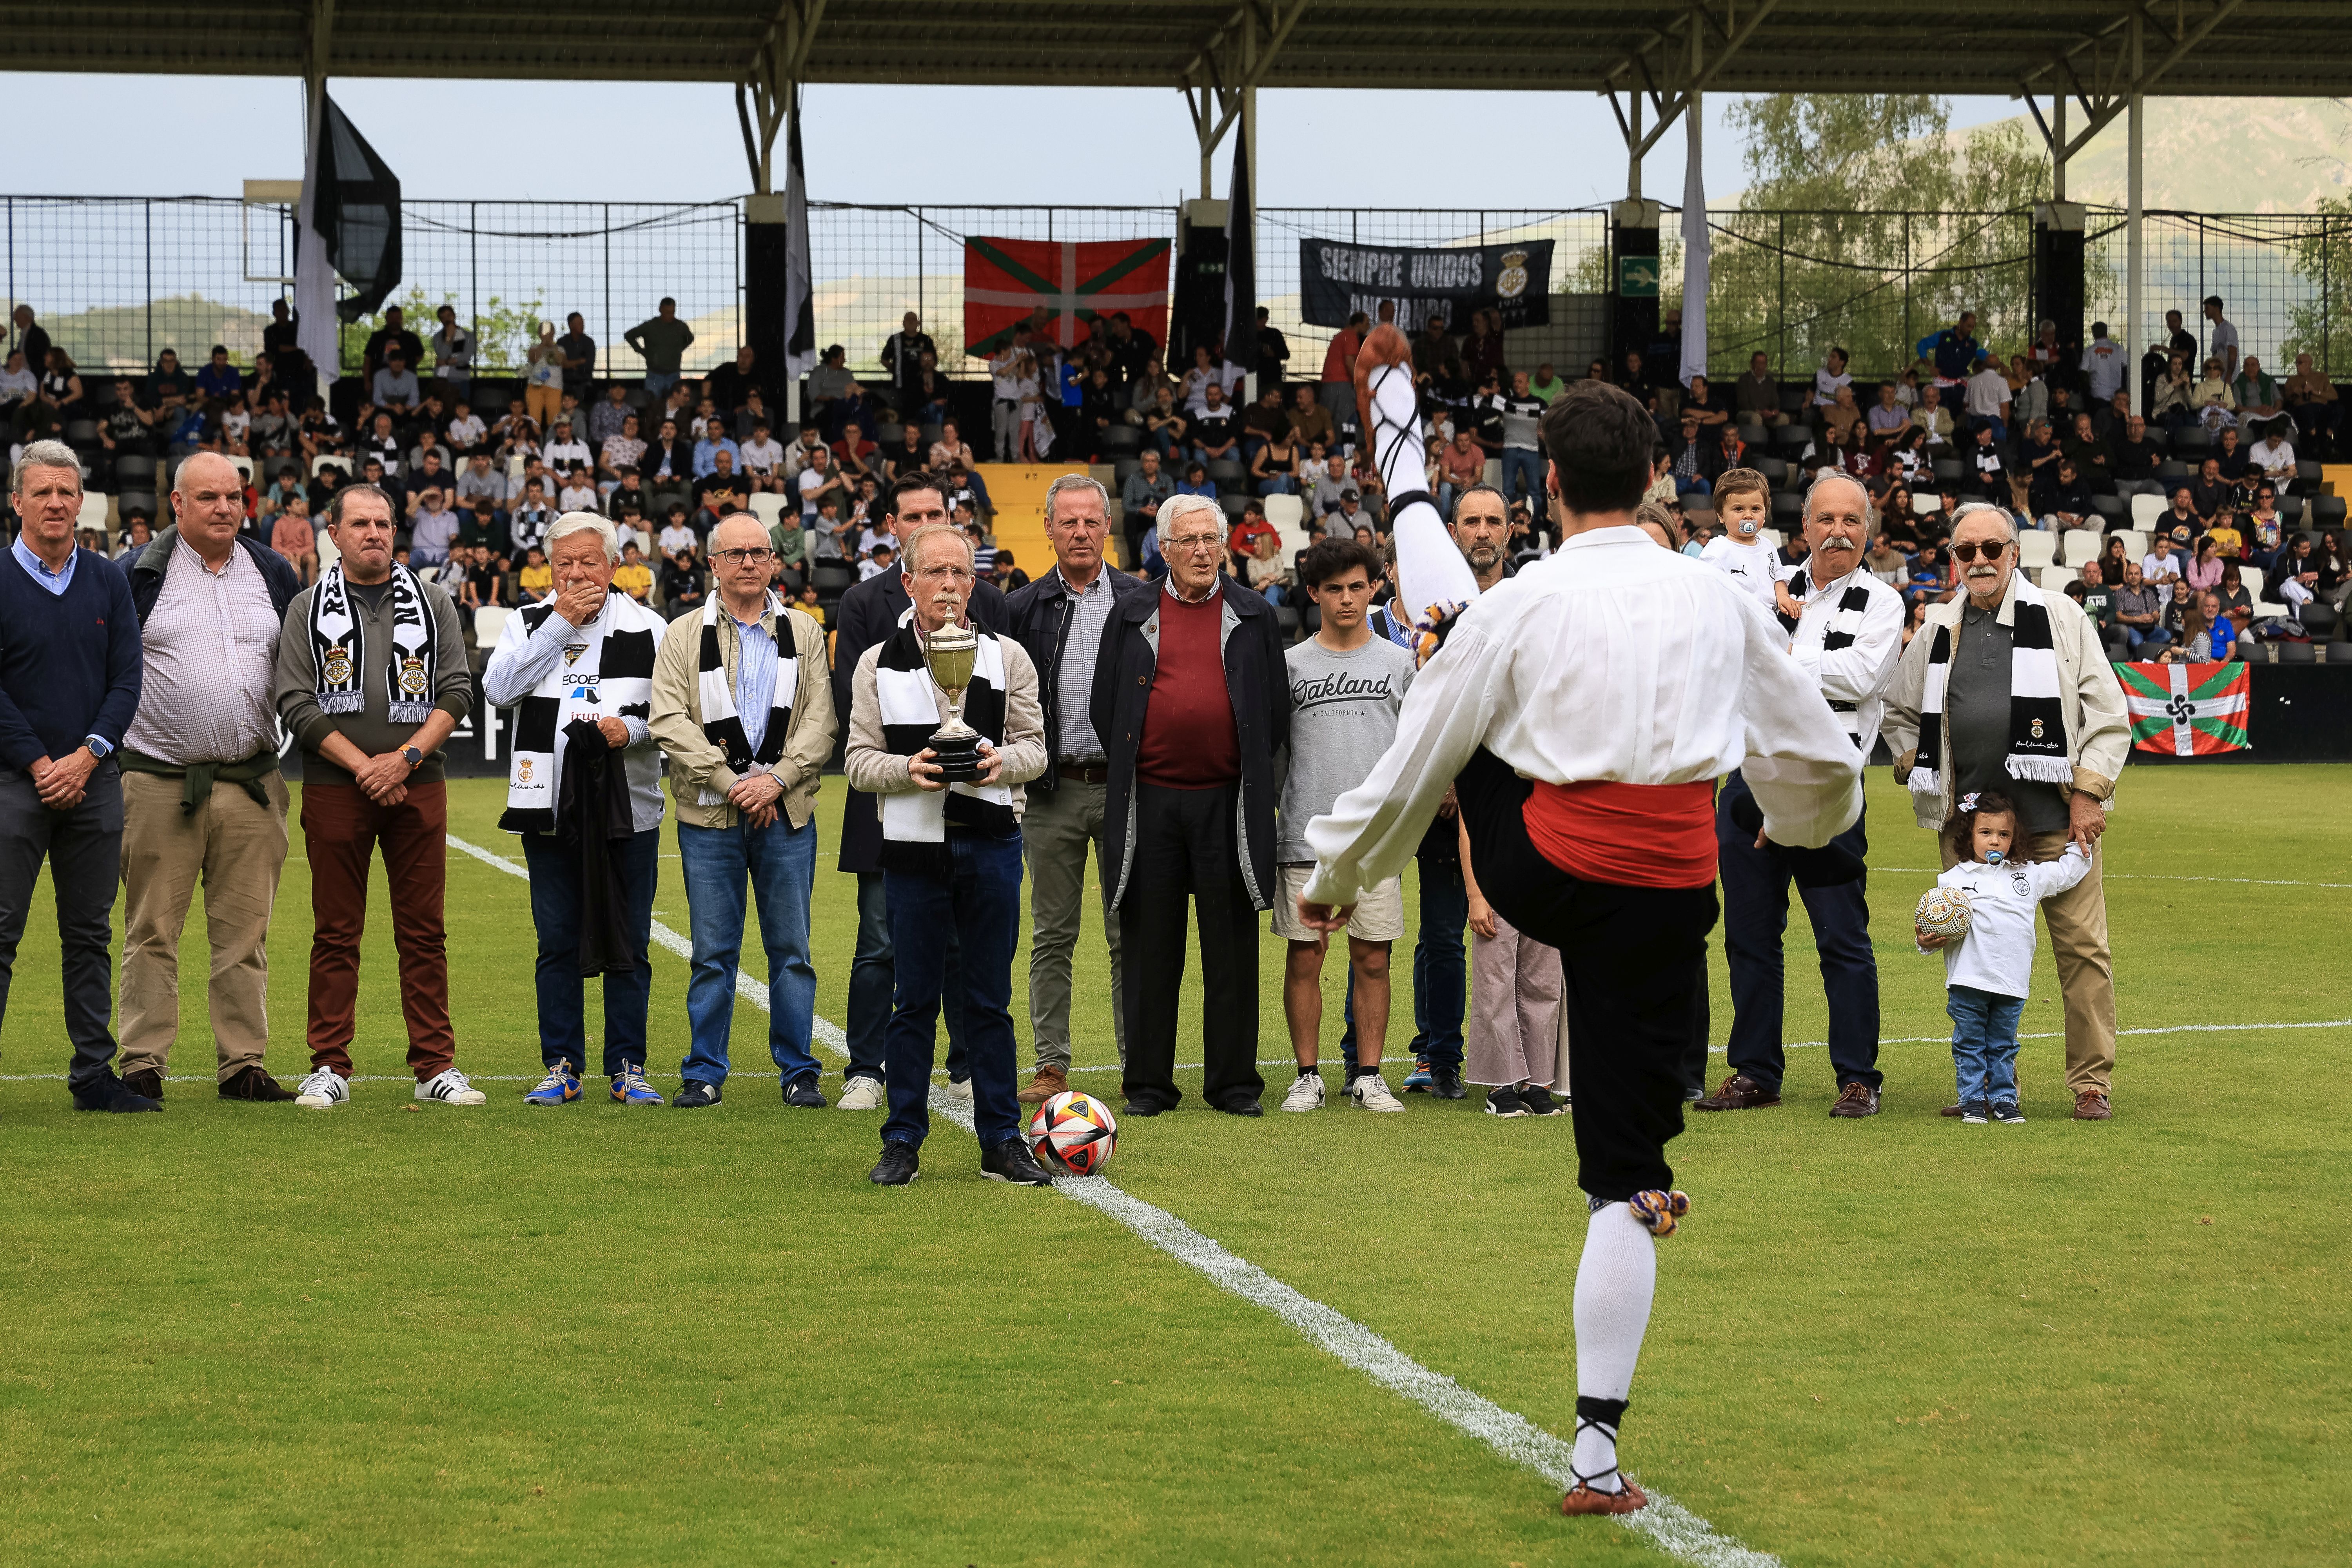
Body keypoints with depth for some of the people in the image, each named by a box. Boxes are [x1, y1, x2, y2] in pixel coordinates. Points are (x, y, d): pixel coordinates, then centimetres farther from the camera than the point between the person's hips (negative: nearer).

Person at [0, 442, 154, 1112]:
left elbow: (128, 680, 5)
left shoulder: (108, 582, 9)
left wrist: (86, 758, -8)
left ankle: (94, 1075, 13)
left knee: (90, 935, 8)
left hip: (94, 781, 4)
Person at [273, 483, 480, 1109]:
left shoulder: (432, 603, 9)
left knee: (424, 933, 2)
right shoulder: (308, 609, 5)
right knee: (336, 934, 2)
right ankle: (330, 1067, 7)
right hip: (334, 790, -1)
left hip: (417, 786, 1)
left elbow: (457, 691, 3)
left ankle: (435, 1066, 7)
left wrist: (405, 758, -10)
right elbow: (296, 704, -3)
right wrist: (362, 766, -11)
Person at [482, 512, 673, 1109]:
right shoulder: (529, 624, 7)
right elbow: (498, 689, -10)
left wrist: (634, 728, -16)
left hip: (628, 808, -1)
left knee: (628, 944, 2)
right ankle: (562, 1066, 13)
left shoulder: (648, 629, 4)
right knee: (557, 942, 5)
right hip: (550, 807, 1)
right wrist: (559, 625, -11)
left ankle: (628, 1068, 10)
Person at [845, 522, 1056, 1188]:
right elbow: (858, 760, 3)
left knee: (990, 1000, 5)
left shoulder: (1007, 657, 6)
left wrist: (1003, 762, -15)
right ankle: (903, 1141, 11)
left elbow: (1036, 746, 6)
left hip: (991, 844, 1)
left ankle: (1002, 1140, 12)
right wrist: (907, 769, -16)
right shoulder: (878, 664, 5)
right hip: (913, 845, -1)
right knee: (914, 999, 4)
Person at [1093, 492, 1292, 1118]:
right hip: (1149, 802, 0)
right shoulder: (1132, 615, 8)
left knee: (1232, 948, 2)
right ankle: (1149, 1082, 10)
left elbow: (1277, 710, 10)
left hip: (1229, 802, 0)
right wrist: (1129, 774, 8)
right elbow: (1104, 705, 11)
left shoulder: (1253, 617, 8)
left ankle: (1234, 1081, 9)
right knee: (1150, 947, 4)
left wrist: (1254, 780, 5)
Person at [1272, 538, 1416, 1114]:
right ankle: (1308, 1074, 8)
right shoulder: (1291, 664, 8)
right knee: (1305, 956, 0)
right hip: (1306, 831, 0)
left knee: (1373, 959, 1)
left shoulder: (1399, 662, 10)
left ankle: (1369, 1076, 8)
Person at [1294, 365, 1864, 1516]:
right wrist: (1805, 822, 41)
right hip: (1667, 894, 1)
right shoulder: (1716, 601, 4)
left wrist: (1333, 874, 17)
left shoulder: (1522, 603, -5)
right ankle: (1596, 1457, 6)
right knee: (1625, 1175, 7)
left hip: (1541, 871, -1)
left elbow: (1416, 759, 2)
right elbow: (1818, 756, 18)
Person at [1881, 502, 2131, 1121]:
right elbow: (1898, 710, 27)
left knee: (2081, 945, -4)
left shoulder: (2061, 619, 2)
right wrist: (1915, 769, 12)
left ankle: (2092, 1084, 3)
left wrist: (2089, 792, -6)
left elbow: (2108, 713, 1)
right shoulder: (1937, 632, 12)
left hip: (2054, 813, -3)